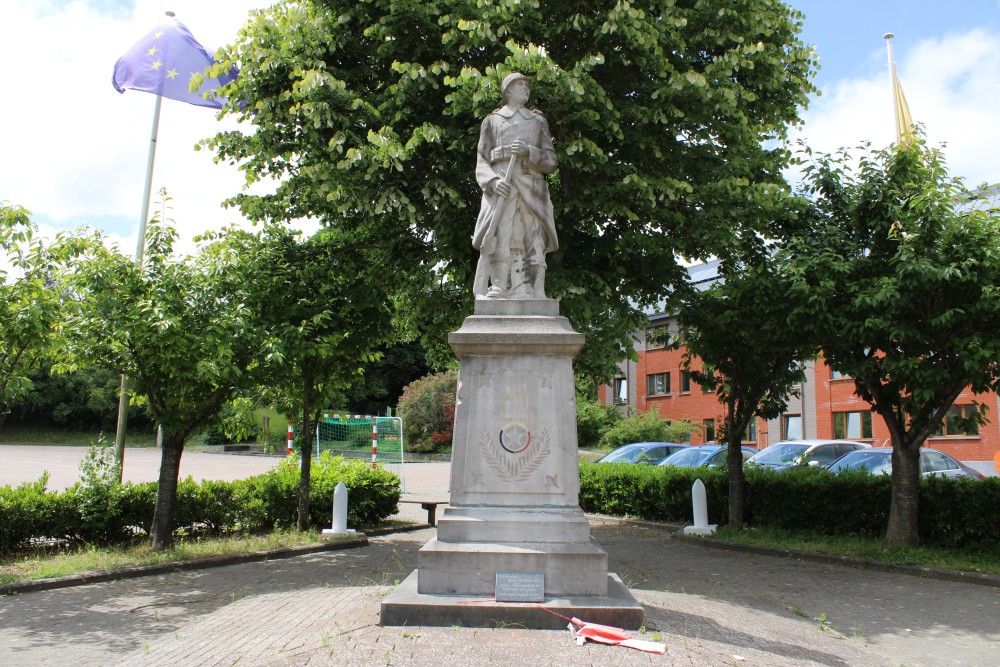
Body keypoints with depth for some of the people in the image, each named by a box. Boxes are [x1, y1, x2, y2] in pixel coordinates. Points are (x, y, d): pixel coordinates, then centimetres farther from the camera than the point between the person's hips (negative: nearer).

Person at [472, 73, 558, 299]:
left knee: (533, 246, -11)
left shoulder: (539, 121, 26)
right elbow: (482, 162, 10)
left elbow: (551, 161, 14)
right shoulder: (492, 120, 21)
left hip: (532, 190, 2)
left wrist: (528, 151, -6)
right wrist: (493, 181, -13)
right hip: (501, 188, -2)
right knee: (498, 244, -18)